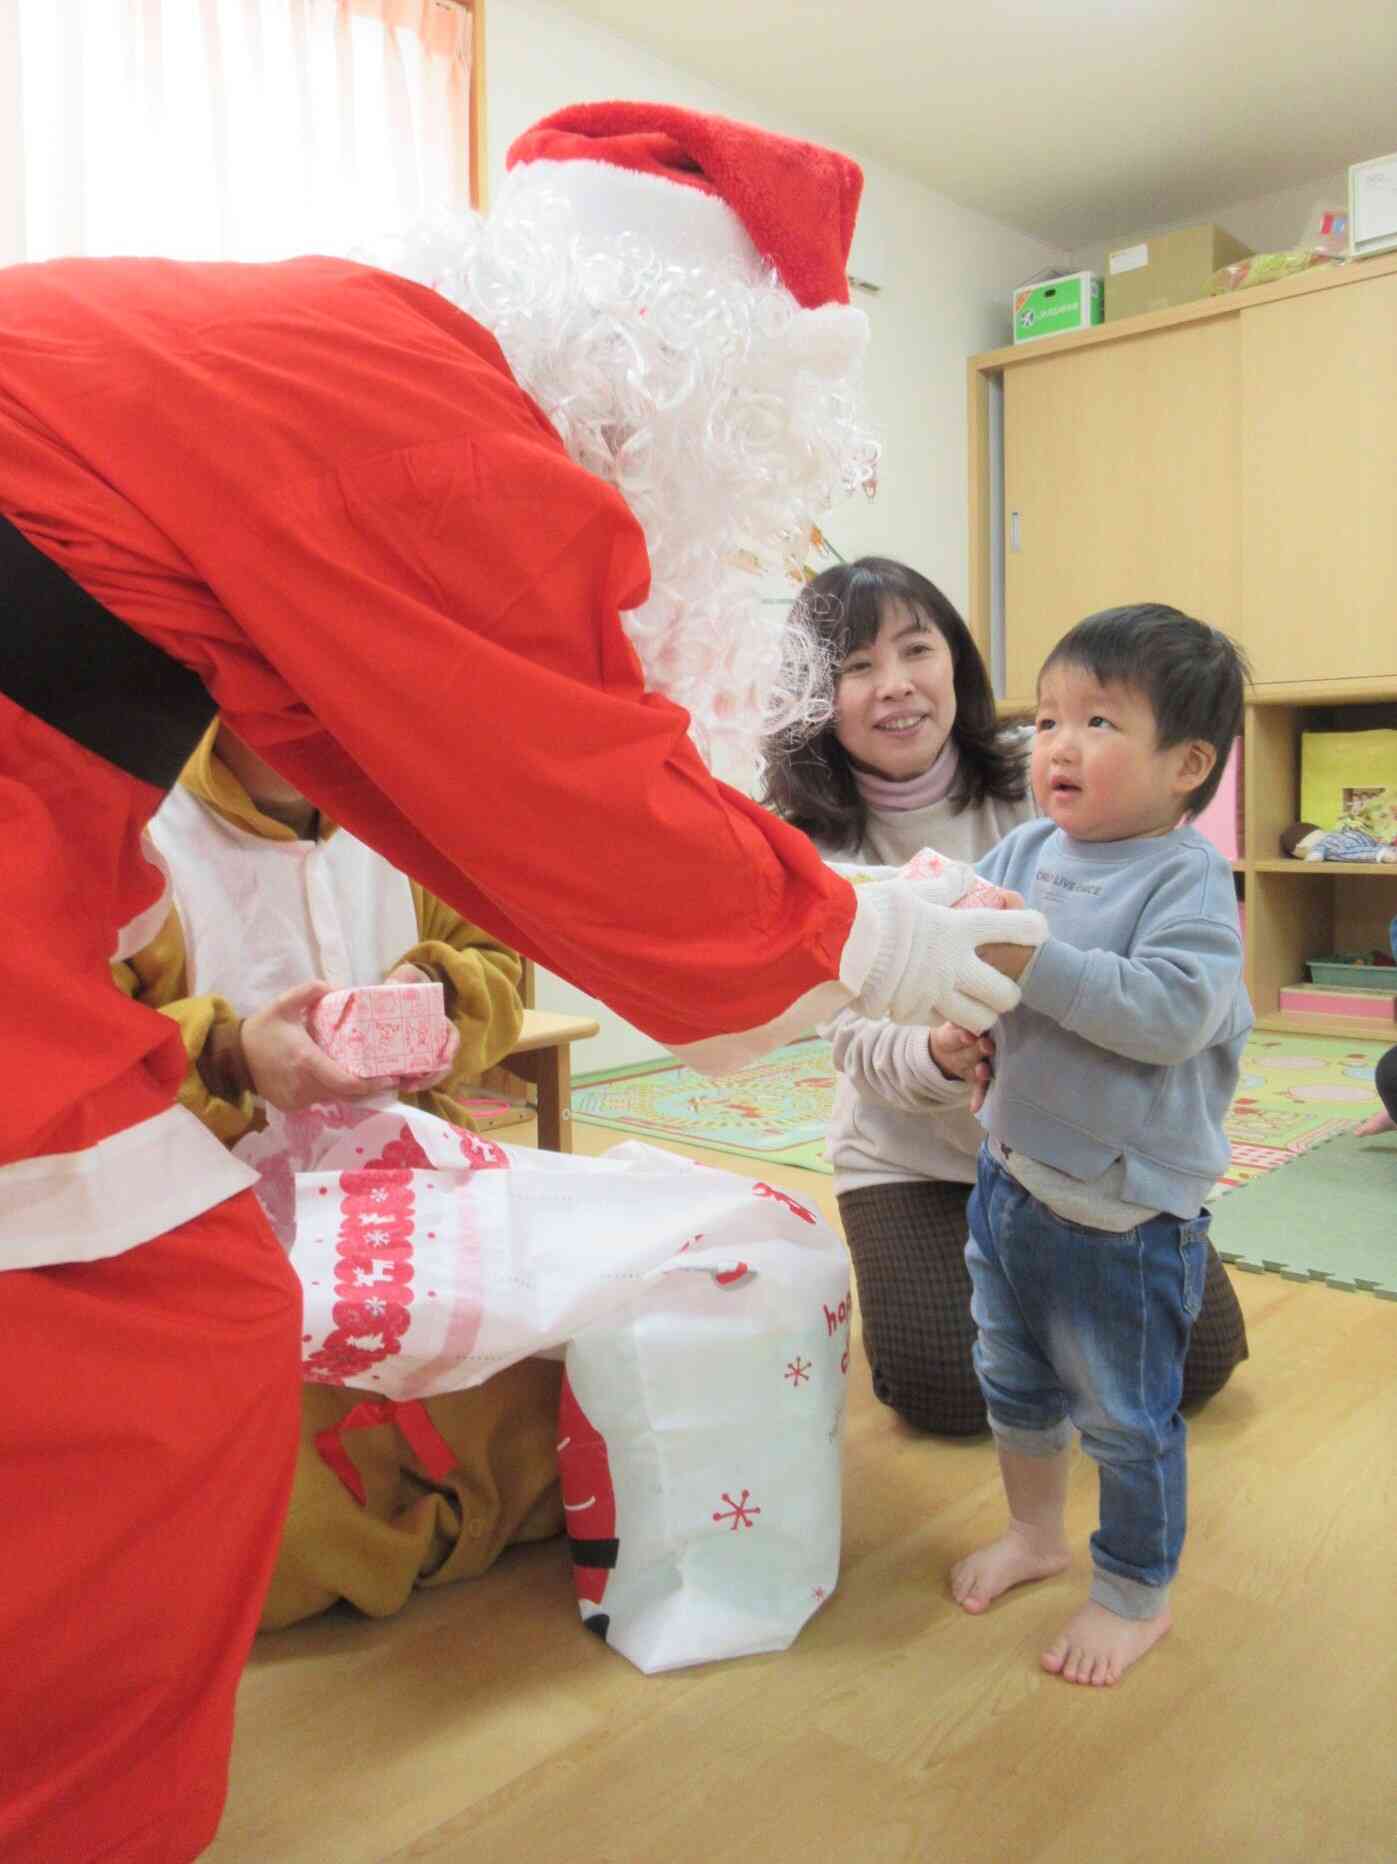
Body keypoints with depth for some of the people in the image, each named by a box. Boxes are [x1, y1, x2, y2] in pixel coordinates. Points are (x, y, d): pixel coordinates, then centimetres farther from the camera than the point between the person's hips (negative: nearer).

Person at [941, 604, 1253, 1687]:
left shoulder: (1188, 879, -18)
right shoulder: (1029, 849, -1)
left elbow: (1170, 1010, -31)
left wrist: (1032, 957, -33)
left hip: (1124, 1209, -6)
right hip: (1013, 1171, 7)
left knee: (1123, 1412, 11)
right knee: (1011, 1375, 24)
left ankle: (1137, 1594, 37)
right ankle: (1035, 1529, 50)